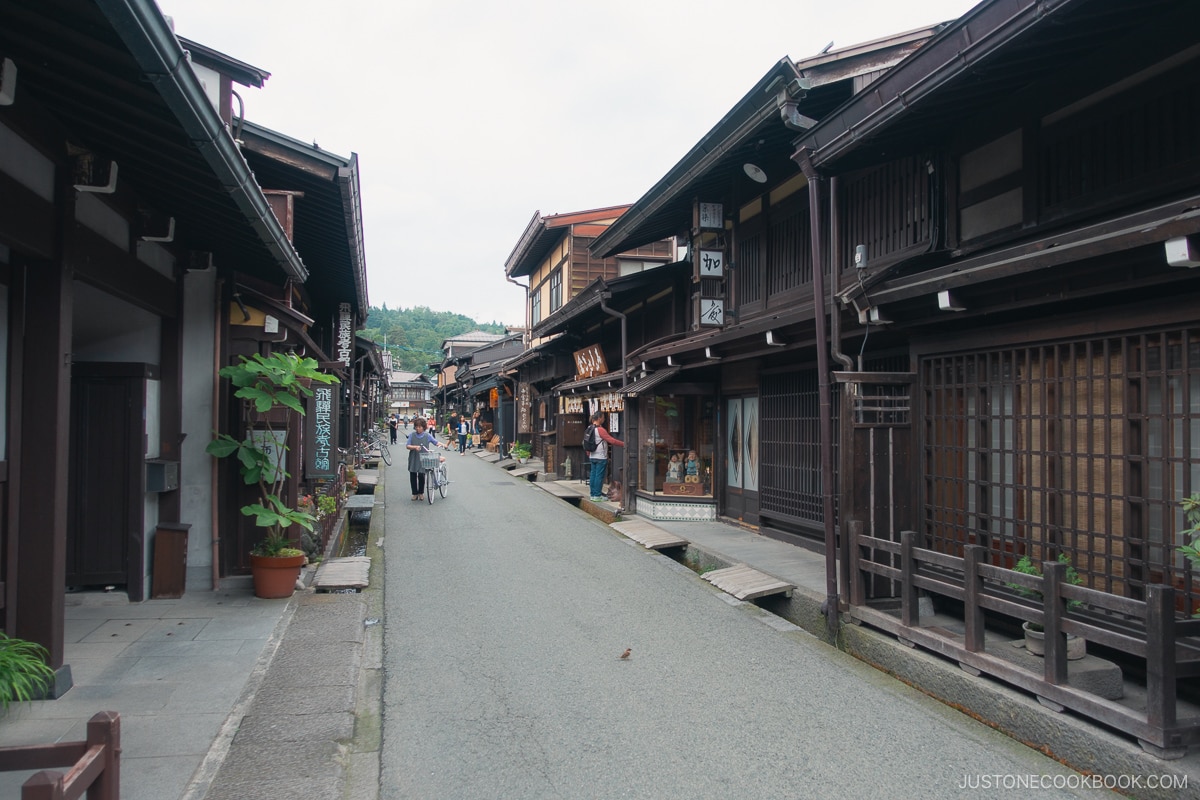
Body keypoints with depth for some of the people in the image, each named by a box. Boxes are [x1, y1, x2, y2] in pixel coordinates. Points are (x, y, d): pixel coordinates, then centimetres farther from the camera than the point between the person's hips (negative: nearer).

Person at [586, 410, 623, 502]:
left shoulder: (590, 429, 9)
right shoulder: (600, 429, -17)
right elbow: (612, 440, -20)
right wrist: (624, 444, -14)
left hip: (593, 456, 9)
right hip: (601, 457, -8)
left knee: (593, 475, 11)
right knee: (599, 476, -3)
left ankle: (593, 494, 15)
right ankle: (597, 495, -1)